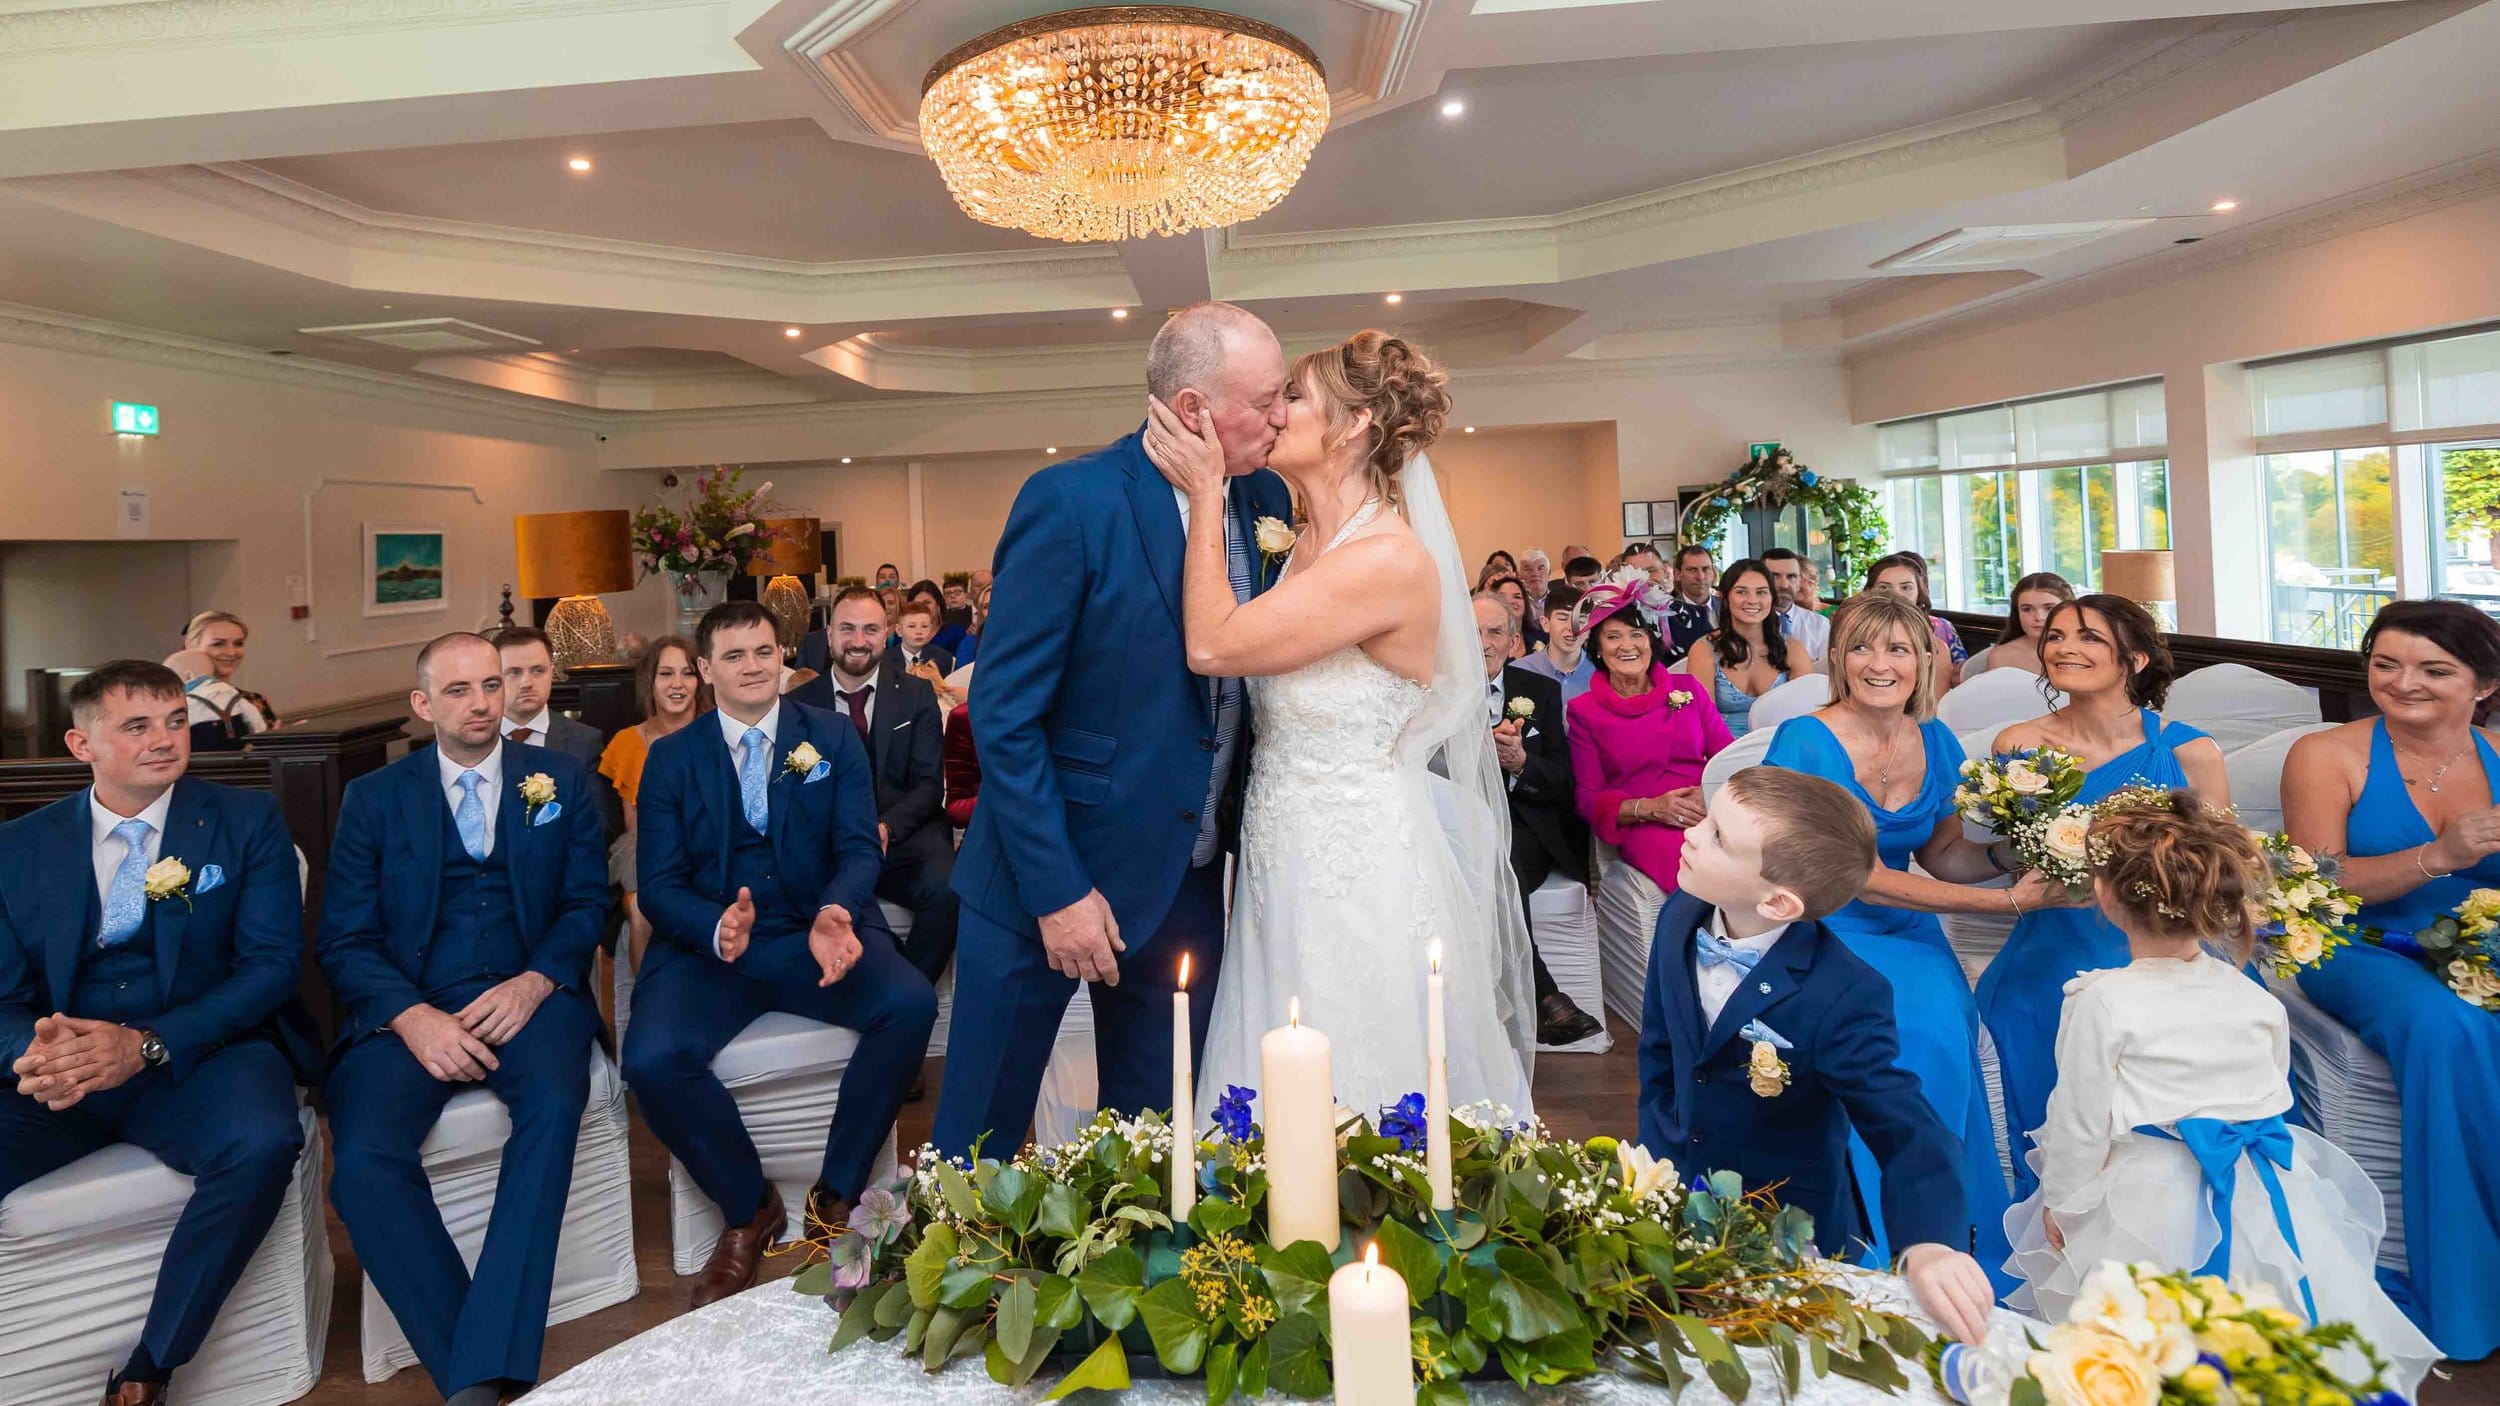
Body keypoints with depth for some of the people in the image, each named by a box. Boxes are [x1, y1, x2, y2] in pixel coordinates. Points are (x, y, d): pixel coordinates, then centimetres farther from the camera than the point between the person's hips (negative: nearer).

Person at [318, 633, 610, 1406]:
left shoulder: (563, 778, 12)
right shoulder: (372, 798, 12)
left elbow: (589, 900, 7)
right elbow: (344, 940, 5)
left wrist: (534, 983, -13)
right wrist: (412, 1017, -15)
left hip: (526, 994, -1)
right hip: (408, 1007, 1)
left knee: (554, 1104, -33)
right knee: (364, 1161, -27)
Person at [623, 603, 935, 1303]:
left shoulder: (834, 736, 7)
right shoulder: (670, 758, 8)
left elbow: (859, 849, -1)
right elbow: (659, 884, 1)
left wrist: (833, 916, -25)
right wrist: (717, 929, -23)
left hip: (816, 935, 0)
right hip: (707, 948, 1)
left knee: (911, 1004, -29)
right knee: (651, 1059, -28)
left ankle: (836, 1196, -7)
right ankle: (749, 1209, 0)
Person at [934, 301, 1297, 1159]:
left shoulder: (1267, 500, 1)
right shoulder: (1071, 502, -17)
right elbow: (1005, 714, -16)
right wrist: (1057, 892, -17)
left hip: (1189, 885, 5)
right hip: (1049, 876, -5)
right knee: (979, 1147, 12)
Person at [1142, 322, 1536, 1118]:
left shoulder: (1391, 560, -20)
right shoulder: (1307, 550, 9)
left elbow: (1212, 645, -20)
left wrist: (1206, 492, -12)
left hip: (1361, 879, -8)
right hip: (1290, 865, 8)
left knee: (1352, 1101, 7)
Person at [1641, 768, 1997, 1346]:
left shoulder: (1843, 997, -30)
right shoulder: (1679, 918, -13)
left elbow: (1906, 1131, -32)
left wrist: (1929, 1244, -50)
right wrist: (1655, 1153, 2)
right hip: (1672, 1203, 5)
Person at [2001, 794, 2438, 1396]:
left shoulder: (2102, 1002, -15)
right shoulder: (2260, 1001, 1)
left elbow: (2080, 1126, -11)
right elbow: (2274, 1095, 14)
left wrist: (2061, 1203, 3)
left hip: (2151, 1211, -5)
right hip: (2265, 1201, 6)